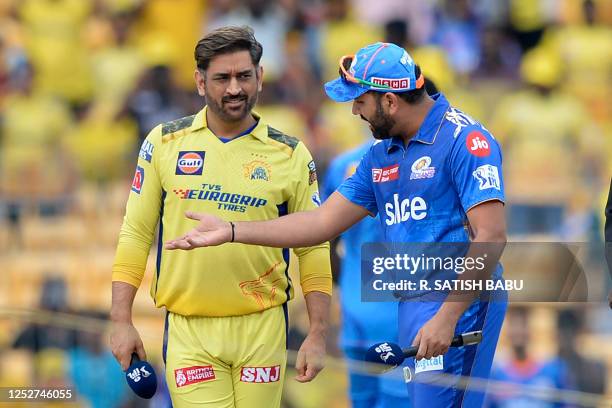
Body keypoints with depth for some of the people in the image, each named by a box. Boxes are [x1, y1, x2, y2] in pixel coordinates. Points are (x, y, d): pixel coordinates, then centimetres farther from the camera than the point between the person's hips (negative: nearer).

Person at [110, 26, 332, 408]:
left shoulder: (291, 155, 3)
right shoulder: (164, 142, 3)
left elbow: (313, 248, 5)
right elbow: (136, 233, 6)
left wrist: (318, 335, 0)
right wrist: (122, 322, 1)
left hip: (262, 330, 0)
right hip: (188, 332, 0)